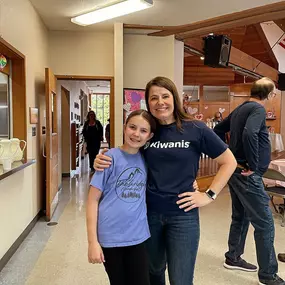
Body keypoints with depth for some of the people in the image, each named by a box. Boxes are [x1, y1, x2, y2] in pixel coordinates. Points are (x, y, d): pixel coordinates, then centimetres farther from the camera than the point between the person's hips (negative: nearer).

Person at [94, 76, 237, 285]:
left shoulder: (195, 129, -8)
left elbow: (229, 162, -1)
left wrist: (209, 195, -7)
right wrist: (102, 162, -8)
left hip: (182, 215, -3)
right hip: (149, 213, 3)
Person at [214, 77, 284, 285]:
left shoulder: (240, 109, 13)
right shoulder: (258, 109, -13)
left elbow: (217, 130, 21)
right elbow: (249, 134, -33)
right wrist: (253, 165, -22)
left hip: (236, 170, 10)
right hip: (247, 174, -10)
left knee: (241, 216, 21)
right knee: (265, 223, -1)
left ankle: (233, 258, 34)